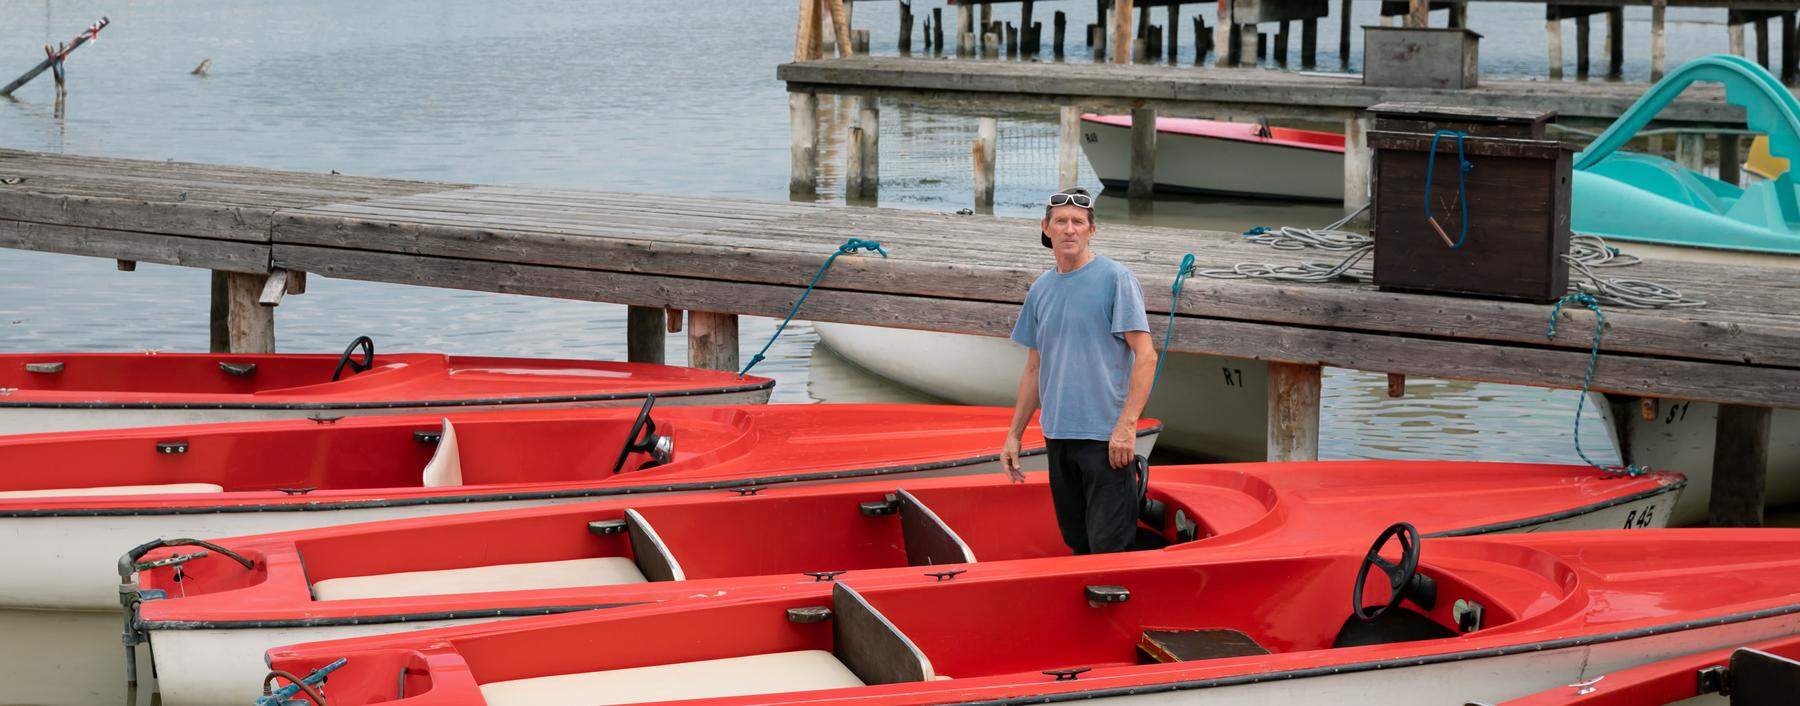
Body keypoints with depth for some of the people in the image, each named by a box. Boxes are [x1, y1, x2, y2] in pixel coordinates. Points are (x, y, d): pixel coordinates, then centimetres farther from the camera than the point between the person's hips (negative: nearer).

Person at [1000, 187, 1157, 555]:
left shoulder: (1115, 279, -6)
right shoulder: (1041, 289, 14)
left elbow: (1145, 355, -11)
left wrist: (1126, 426, -18)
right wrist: (1014, 435, 16)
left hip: (1107, 438, -6)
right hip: (1057, 435, 6)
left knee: (1109, 548, -8)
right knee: (1076, 542, 11)